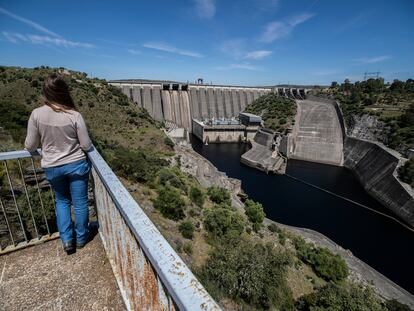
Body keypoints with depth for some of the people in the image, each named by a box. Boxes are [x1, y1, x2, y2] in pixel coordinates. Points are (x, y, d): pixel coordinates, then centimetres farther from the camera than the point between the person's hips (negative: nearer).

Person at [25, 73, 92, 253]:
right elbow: (86, 146, -11)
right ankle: (81, 238, 31)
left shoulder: (37, 114, -11)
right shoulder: (74, 115, -15)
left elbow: (30, 146, -3)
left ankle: (67, 240, 25)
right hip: (76, 165, -2)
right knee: (80, 203, 14)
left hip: (52, 168, 2)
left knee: (62, 201, 24)